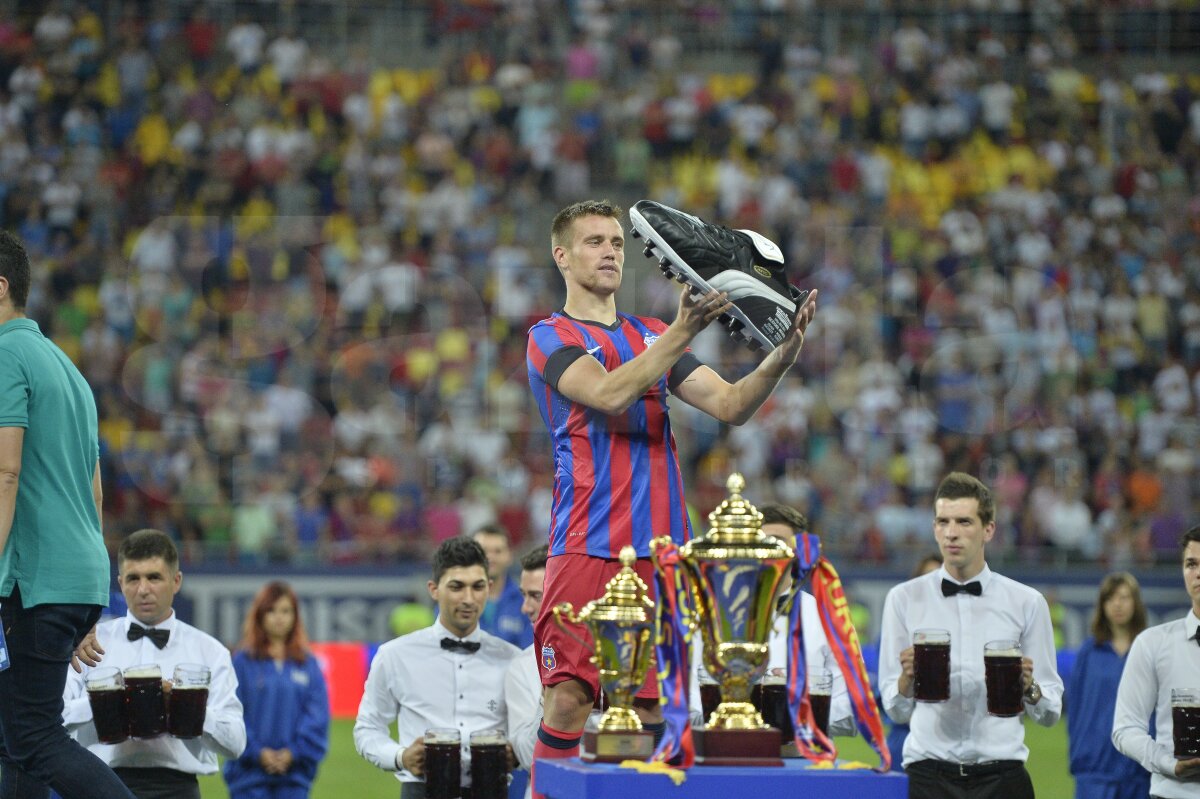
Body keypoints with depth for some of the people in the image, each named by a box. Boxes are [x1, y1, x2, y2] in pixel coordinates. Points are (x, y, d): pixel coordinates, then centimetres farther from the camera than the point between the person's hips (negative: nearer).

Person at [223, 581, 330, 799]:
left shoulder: (308, 664, 8)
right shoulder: (243, 662, 0)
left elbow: (318, 717, 3)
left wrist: (294, 752, -9)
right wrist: (257, 752, -13)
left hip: (294, 775, 2)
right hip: (249, 773, -2)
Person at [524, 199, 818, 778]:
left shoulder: (652, 337, 20)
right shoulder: (550, 338, 3)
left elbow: (731, 406, 8)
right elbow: (608, 394, -17)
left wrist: (783, 354, -10)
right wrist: (682, 332, -27)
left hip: (660, 547, 5)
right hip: (586, 548, -5)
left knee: (652, 709, 2)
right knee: (568, 702, -12)